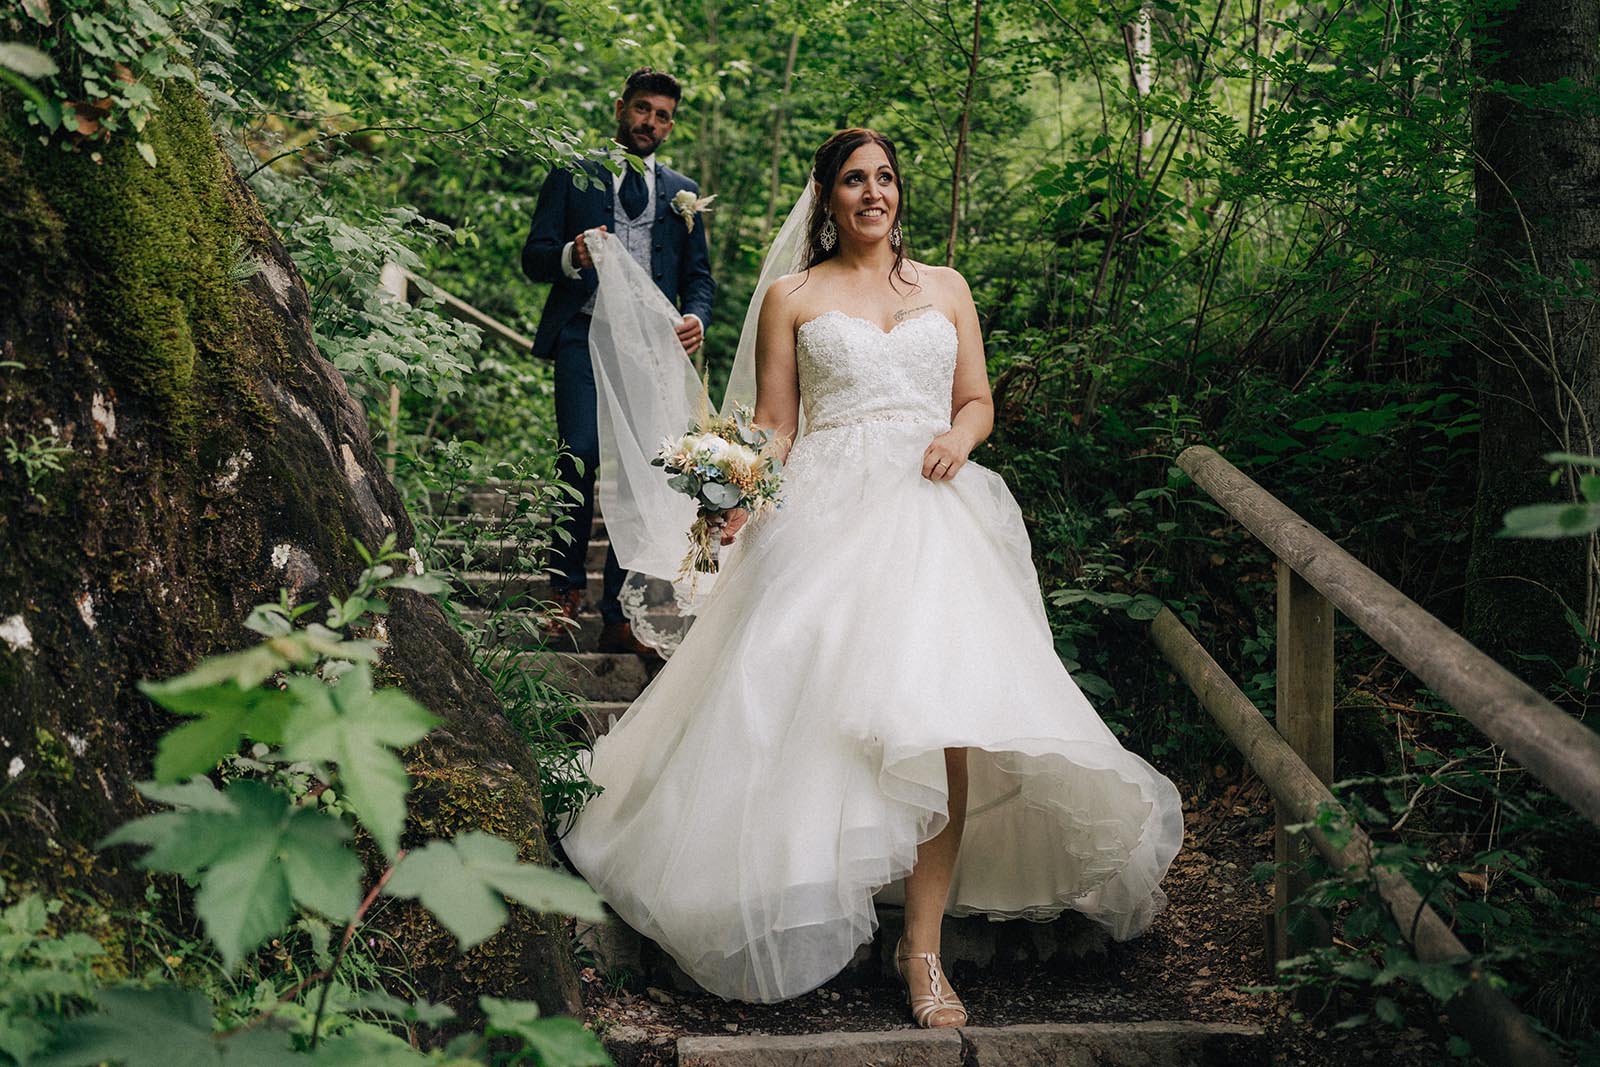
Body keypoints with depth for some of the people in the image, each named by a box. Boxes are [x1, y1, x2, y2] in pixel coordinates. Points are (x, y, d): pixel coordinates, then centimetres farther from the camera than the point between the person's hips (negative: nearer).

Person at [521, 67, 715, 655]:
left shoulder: (682, 192, 21)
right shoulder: (572, 175, 13)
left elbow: (698, 275, 17)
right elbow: (534, 256, 6)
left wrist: (696, 317, -5)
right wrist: (571, 256, -16)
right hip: (586, 336, -2)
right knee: (581, 453, -17)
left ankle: (618, 618, 4)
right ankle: (567, 585, 3)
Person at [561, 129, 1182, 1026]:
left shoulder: (945, 288, 19)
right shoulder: (793, 298, 13)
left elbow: (978, 399, 20)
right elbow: (773, 426, 9)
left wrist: (960, 434, -3)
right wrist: (741, 494, -11)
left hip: (933, 512, 1)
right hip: (826, 516, 0)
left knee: (942, 718, -15)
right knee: (813, 711, -12)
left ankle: (924, 949, -10)